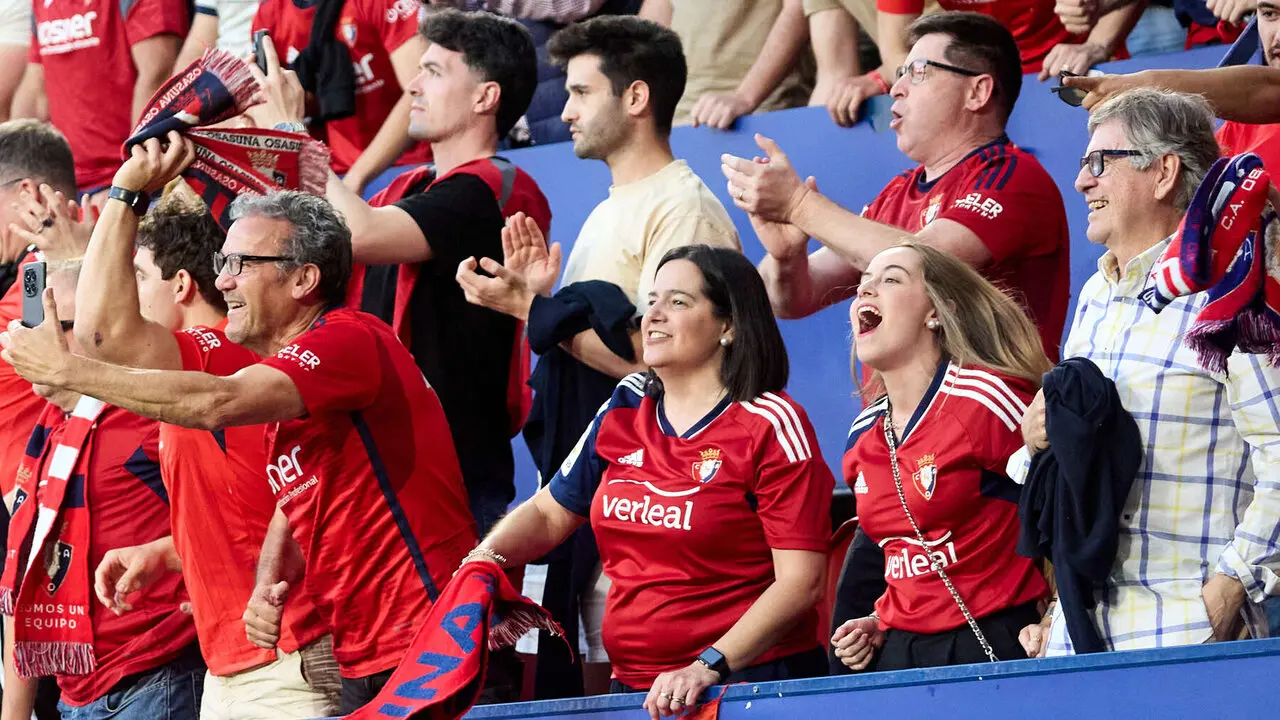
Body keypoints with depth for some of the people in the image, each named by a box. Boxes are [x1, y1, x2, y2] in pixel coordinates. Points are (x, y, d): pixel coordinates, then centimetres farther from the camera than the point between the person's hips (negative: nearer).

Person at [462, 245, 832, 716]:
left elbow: (799, 581, -16)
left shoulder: (770, 426, -10)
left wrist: (710, 666, -26)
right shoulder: (622, 415, 9)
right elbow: (548, 513, 20)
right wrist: (486, 558, -1)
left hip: (747, 682, -6)